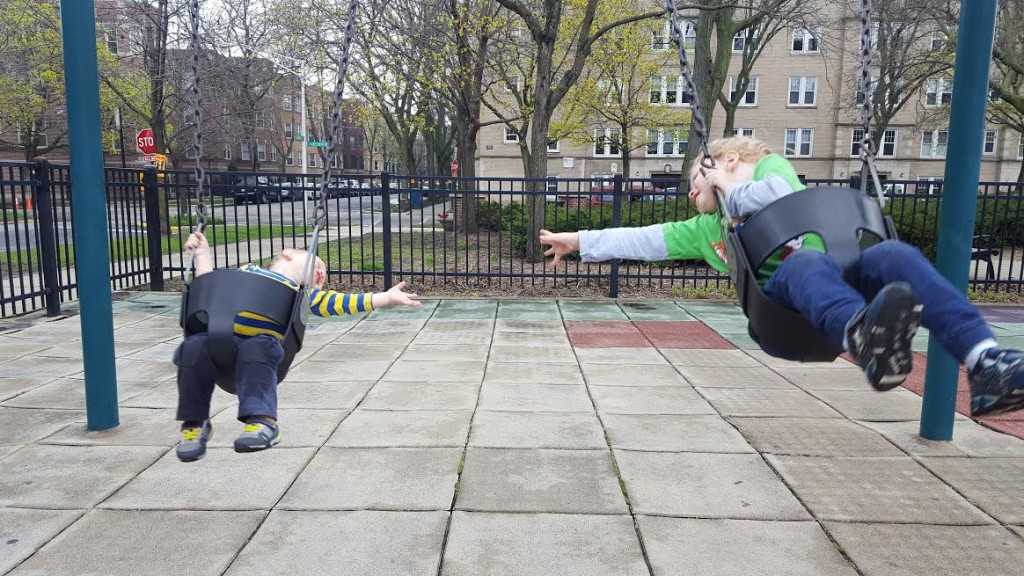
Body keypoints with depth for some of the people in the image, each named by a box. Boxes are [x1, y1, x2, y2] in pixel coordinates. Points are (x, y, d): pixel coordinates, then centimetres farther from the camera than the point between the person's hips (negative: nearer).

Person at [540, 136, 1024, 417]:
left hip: (843, 276, 1)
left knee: (893, 254, -30)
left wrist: (730, 194, 18)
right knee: (807, 262, -35)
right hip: (780, 297, -1)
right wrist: (579, 241, 28)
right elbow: (641, 240, 30)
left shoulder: (768, 165, 26)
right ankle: (866, 341, -68)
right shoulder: (704, 229, 34)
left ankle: (985, 363, -45)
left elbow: (782, 194, 2)